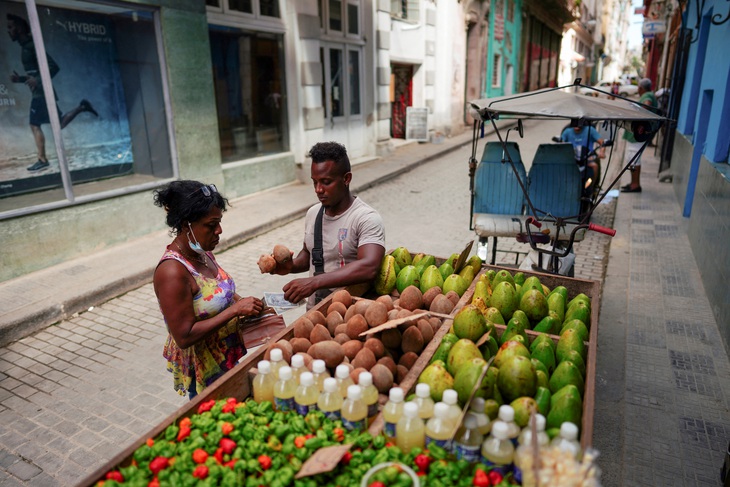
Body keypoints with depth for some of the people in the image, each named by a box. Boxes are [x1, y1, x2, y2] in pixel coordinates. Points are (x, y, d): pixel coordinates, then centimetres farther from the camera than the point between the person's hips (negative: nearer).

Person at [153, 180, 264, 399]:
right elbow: (184, 337, -27)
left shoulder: (202, 252, -1)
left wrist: (243, 302, -4)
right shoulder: (172, 272, -27)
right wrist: (235, 309, -27)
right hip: (203, 372, -8)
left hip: (227, 359, 8)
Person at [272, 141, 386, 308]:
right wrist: (292, 266, 1)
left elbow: (368, 267, -28)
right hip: (314, 308, 5)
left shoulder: (367, 218, -14)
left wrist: (313, 282, -32)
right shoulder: (313, 213, 7)